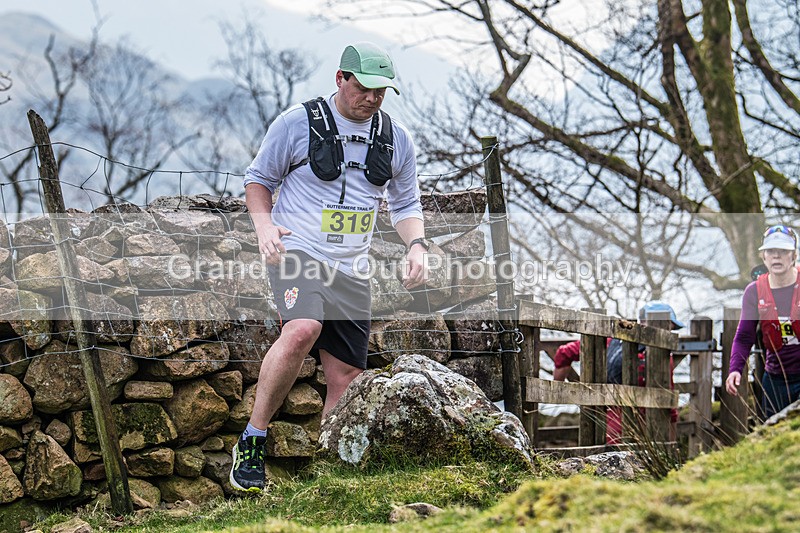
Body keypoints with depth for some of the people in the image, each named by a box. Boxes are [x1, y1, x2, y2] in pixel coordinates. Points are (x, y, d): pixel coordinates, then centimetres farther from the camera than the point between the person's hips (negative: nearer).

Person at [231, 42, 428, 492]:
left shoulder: (396, 139, 12)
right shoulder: (299, 122, -1)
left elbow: (406, 203, 22)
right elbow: (259, 179, 8)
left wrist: (417, 245, 3)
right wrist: (264, 223, -11)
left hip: (352, 270, 5)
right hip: (297, 251, -5)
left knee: (347, 380, 1)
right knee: (302, 331, -32)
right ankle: (252, 443, -19)